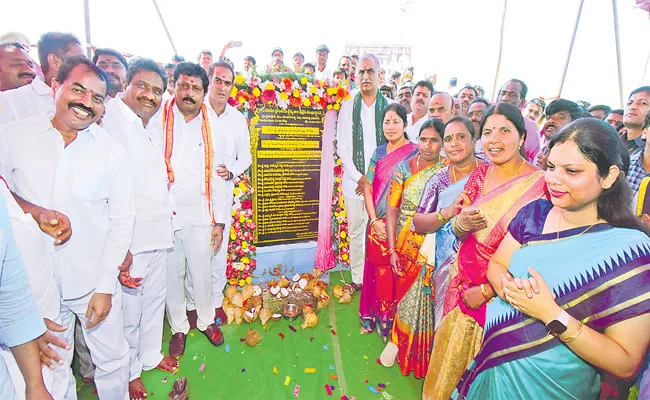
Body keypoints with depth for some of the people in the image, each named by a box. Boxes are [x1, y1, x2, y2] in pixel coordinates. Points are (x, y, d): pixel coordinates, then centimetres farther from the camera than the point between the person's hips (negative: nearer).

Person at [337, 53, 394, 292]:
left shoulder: (390, 107, 2)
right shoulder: (348, 107, 6)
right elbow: (342, 147, 3)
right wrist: (359, 178, -5)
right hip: (354, 181, 2)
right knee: (355, 231, 9)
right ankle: (357, 279, 23)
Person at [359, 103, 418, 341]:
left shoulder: (414, 153, -4)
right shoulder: (379, 152, 7)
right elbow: (368, 189, 5)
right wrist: (375, 221, -5)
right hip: (377, 225, 3)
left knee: (395, 274, 5)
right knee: (377, 270, 12)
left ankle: (391, 321, 25)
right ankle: (373, 316, 31)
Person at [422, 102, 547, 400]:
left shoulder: (540, 183, -16)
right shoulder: (481, 174, 0)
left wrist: (485, 291, -15)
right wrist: (460, 223, -18)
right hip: (463, 283, 5)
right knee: (449, 354, 20)